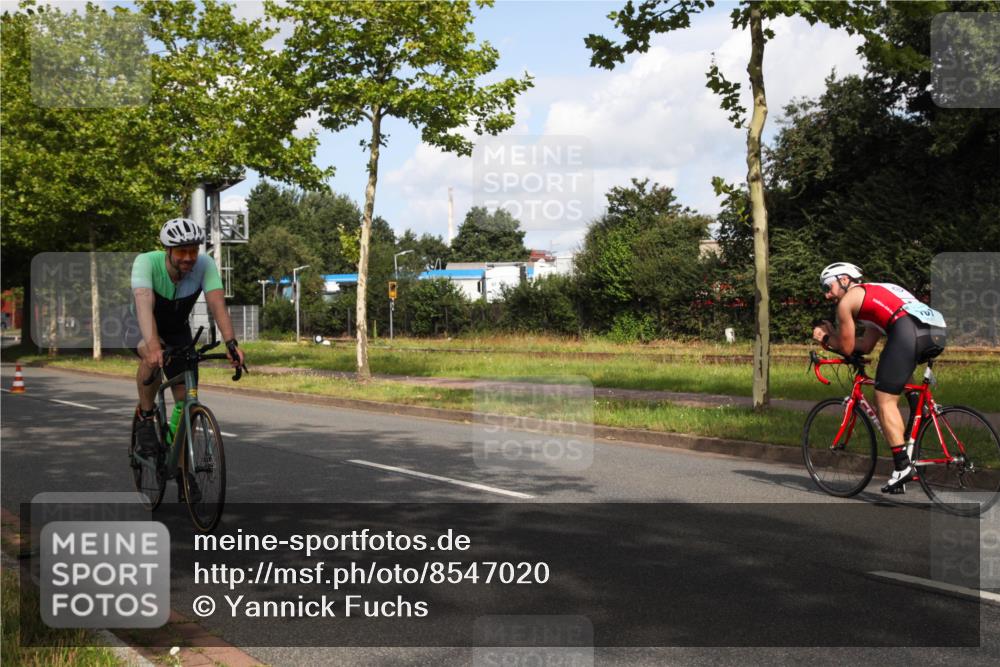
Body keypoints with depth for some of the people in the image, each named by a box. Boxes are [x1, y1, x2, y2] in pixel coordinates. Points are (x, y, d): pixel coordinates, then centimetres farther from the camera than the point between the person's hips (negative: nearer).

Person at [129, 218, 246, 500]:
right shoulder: (146, 262, -33)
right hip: (140, 327, -3)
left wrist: (230, 343, -54)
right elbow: (144, 303, -48)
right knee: (153, 357, -38)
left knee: (186, 397, -5)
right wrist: (153, 344, -64)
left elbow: (217, 303, -38)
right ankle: (146, 417, -12)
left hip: (177, 330, 3)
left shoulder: (205, 265, -27)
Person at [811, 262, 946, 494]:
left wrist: (826, 338, 34)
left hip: (908, 332, -8)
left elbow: (847, 348, 16)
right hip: (937, 333, 9)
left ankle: (903, 465, -6)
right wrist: (832, 334, 39)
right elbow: (866, 346, 36)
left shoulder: (847, 301, 12)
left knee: (885, 402, -1)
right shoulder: (875, 292, 36)